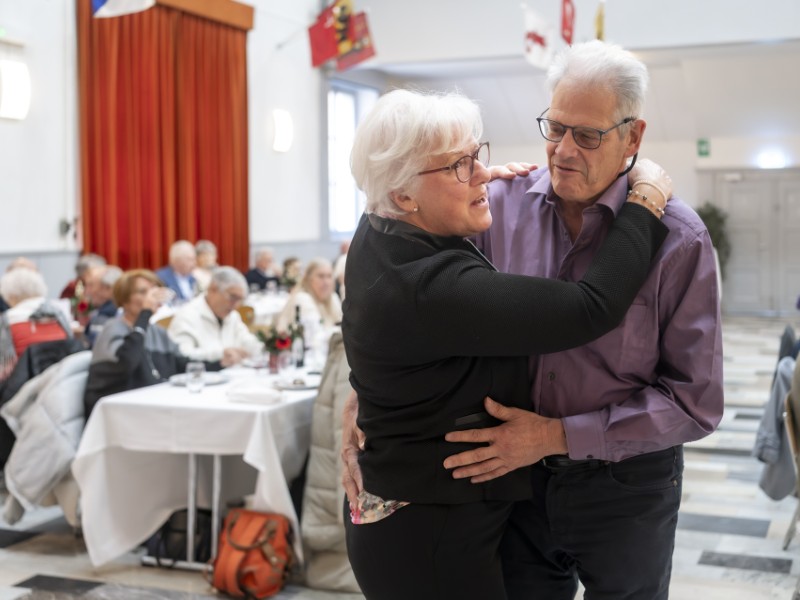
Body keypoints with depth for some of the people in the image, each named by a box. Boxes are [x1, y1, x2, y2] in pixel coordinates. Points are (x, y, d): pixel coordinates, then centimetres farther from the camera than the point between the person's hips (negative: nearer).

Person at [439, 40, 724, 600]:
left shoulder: (678, 238, -14)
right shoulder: (502, 203, -6)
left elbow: (695, 403, -15)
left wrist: (558, 436, -22)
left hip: (626, 487, -2)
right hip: (516, 475, 2)